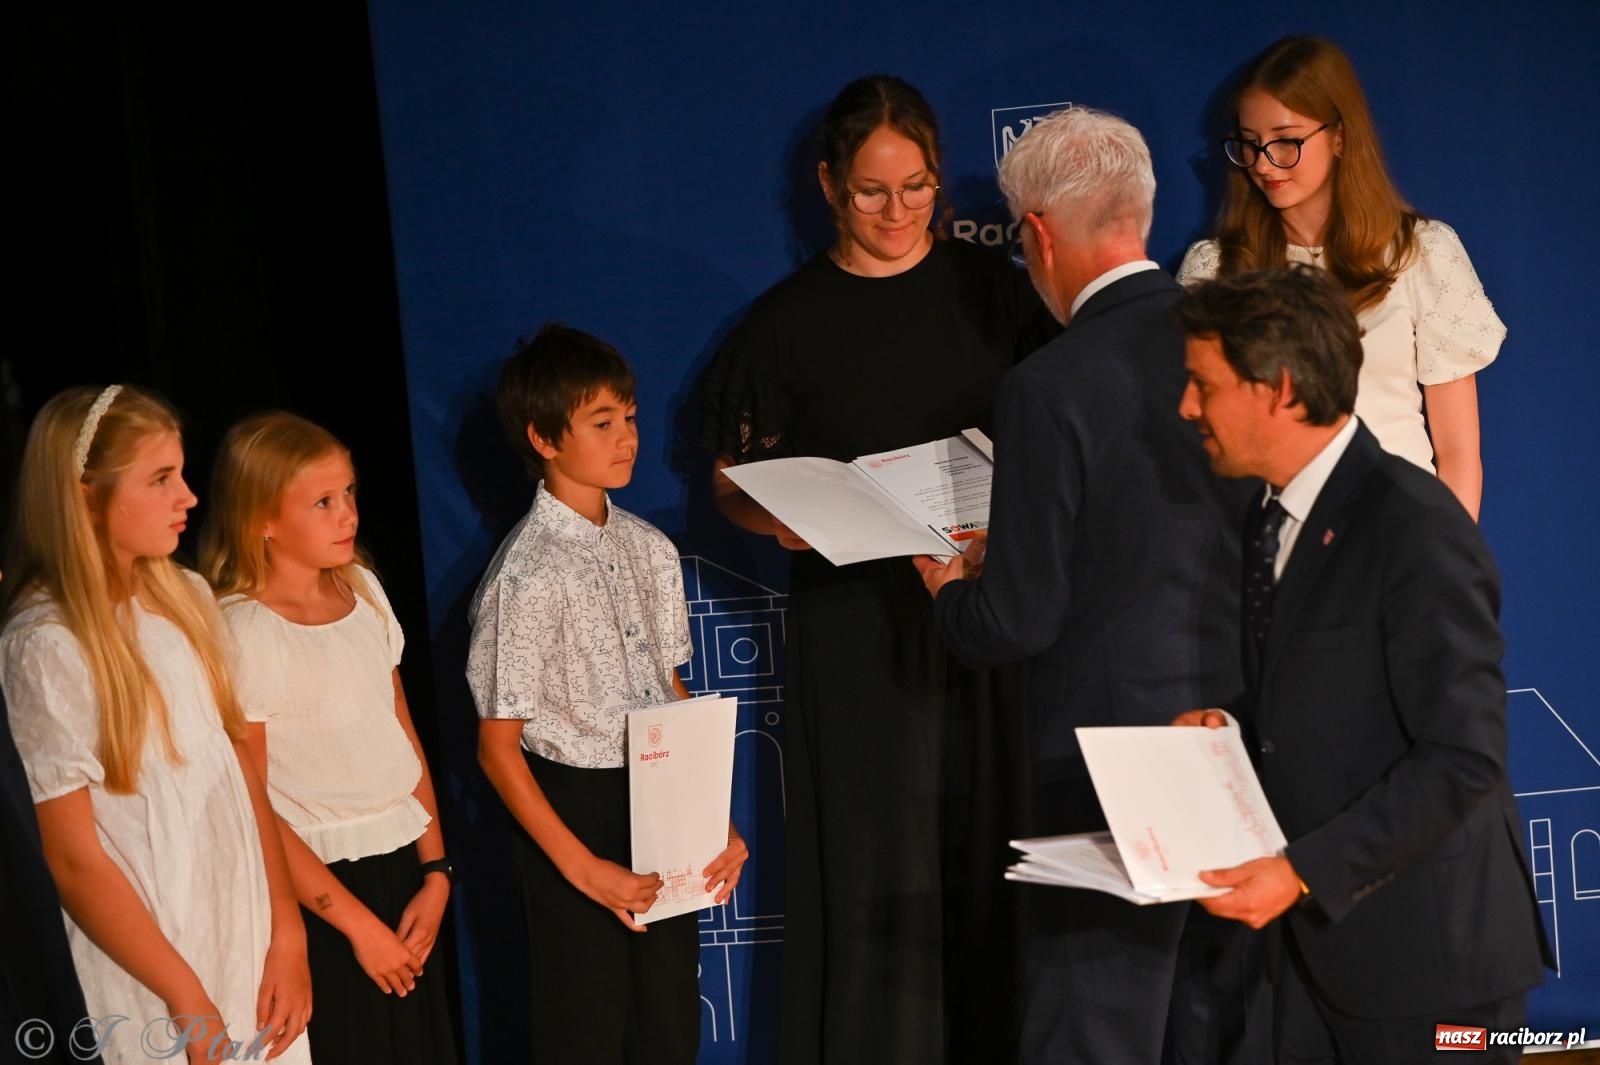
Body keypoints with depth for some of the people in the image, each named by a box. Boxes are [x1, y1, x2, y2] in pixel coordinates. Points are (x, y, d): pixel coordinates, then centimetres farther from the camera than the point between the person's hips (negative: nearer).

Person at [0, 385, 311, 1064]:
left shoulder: (185, 598, 2)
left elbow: (240, 761, 3)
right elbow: (75, 861, -15)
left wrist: (287, 930, -4)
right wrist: (192, 1007, -12)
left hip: (249, 928, 6)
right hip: (152, 959, -6)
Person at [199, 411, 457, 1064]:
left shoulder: (362, 588, 5)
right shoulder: (243, 631, -15)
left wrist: (435, 871, 2)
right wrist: (358, 924, -11)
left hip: (404, 867, 6)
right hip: (322, 887, -6)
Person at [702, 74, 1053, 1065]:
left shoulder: (990, 286, 5)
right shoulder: (788, 321, 2)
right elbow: (735, 478, 6)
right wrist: (780, 519, -15)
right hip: (859, 620, -1)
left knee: (993, 839, 3)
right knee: (875, 863, 0)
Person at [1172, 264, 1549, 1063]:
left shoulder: (1416, 526, -18)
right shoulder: (1272, 516, 10)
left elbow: (1462, 758, -21)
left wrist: (1305, 870, -24)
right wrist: (1233, 726, -1)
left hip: (1421, 944, -7)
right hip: (1315, 933, 8)